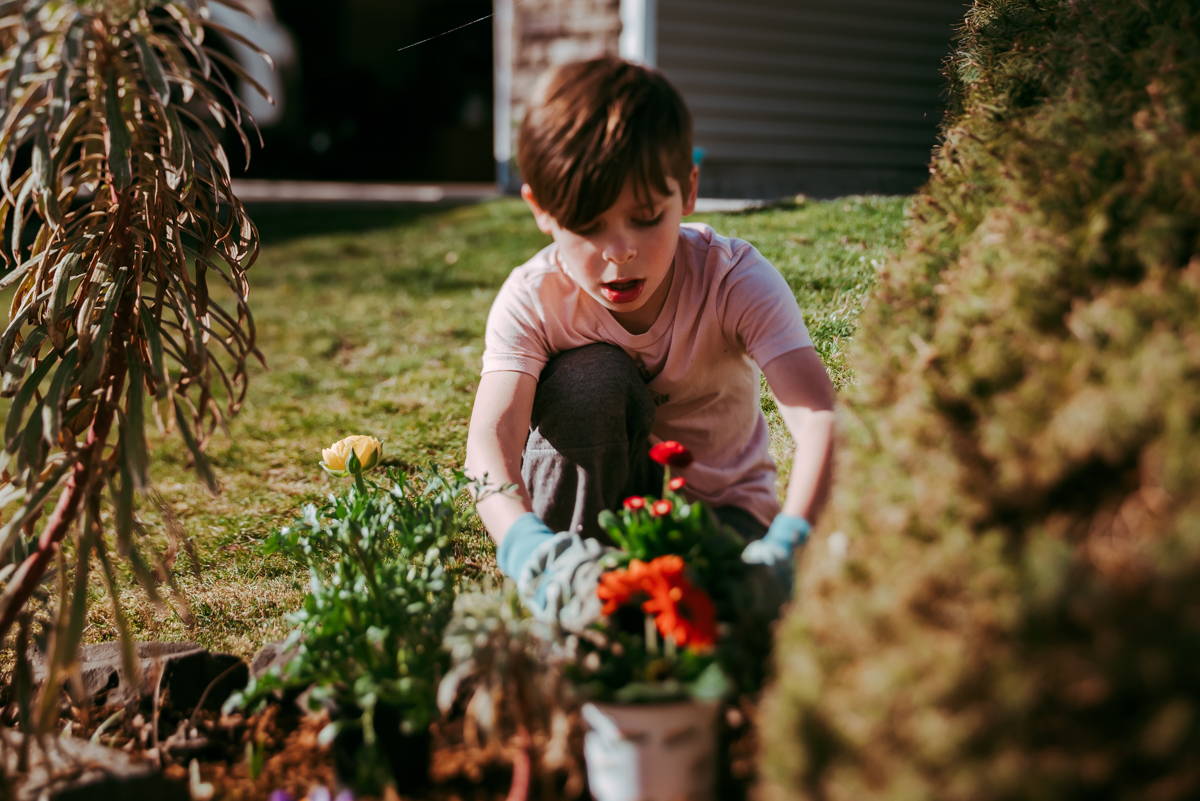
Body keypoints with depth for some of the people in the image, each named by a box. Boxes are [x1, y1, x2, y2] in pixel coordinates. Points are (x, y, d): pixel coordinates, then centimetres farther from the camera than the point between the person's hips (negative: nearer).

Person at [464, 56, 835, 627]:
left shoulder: (736, 282, -25)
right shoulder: (533, 300, -22)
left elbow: (819, 418, -39)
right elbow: (490, 440, -37)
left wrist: (787, 546, -58)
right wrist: (530, 549, -59)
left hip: (720, 503, -1)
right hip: (601, 495, 1)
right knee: (593, 376, -30)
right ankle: (566, 591, -17)